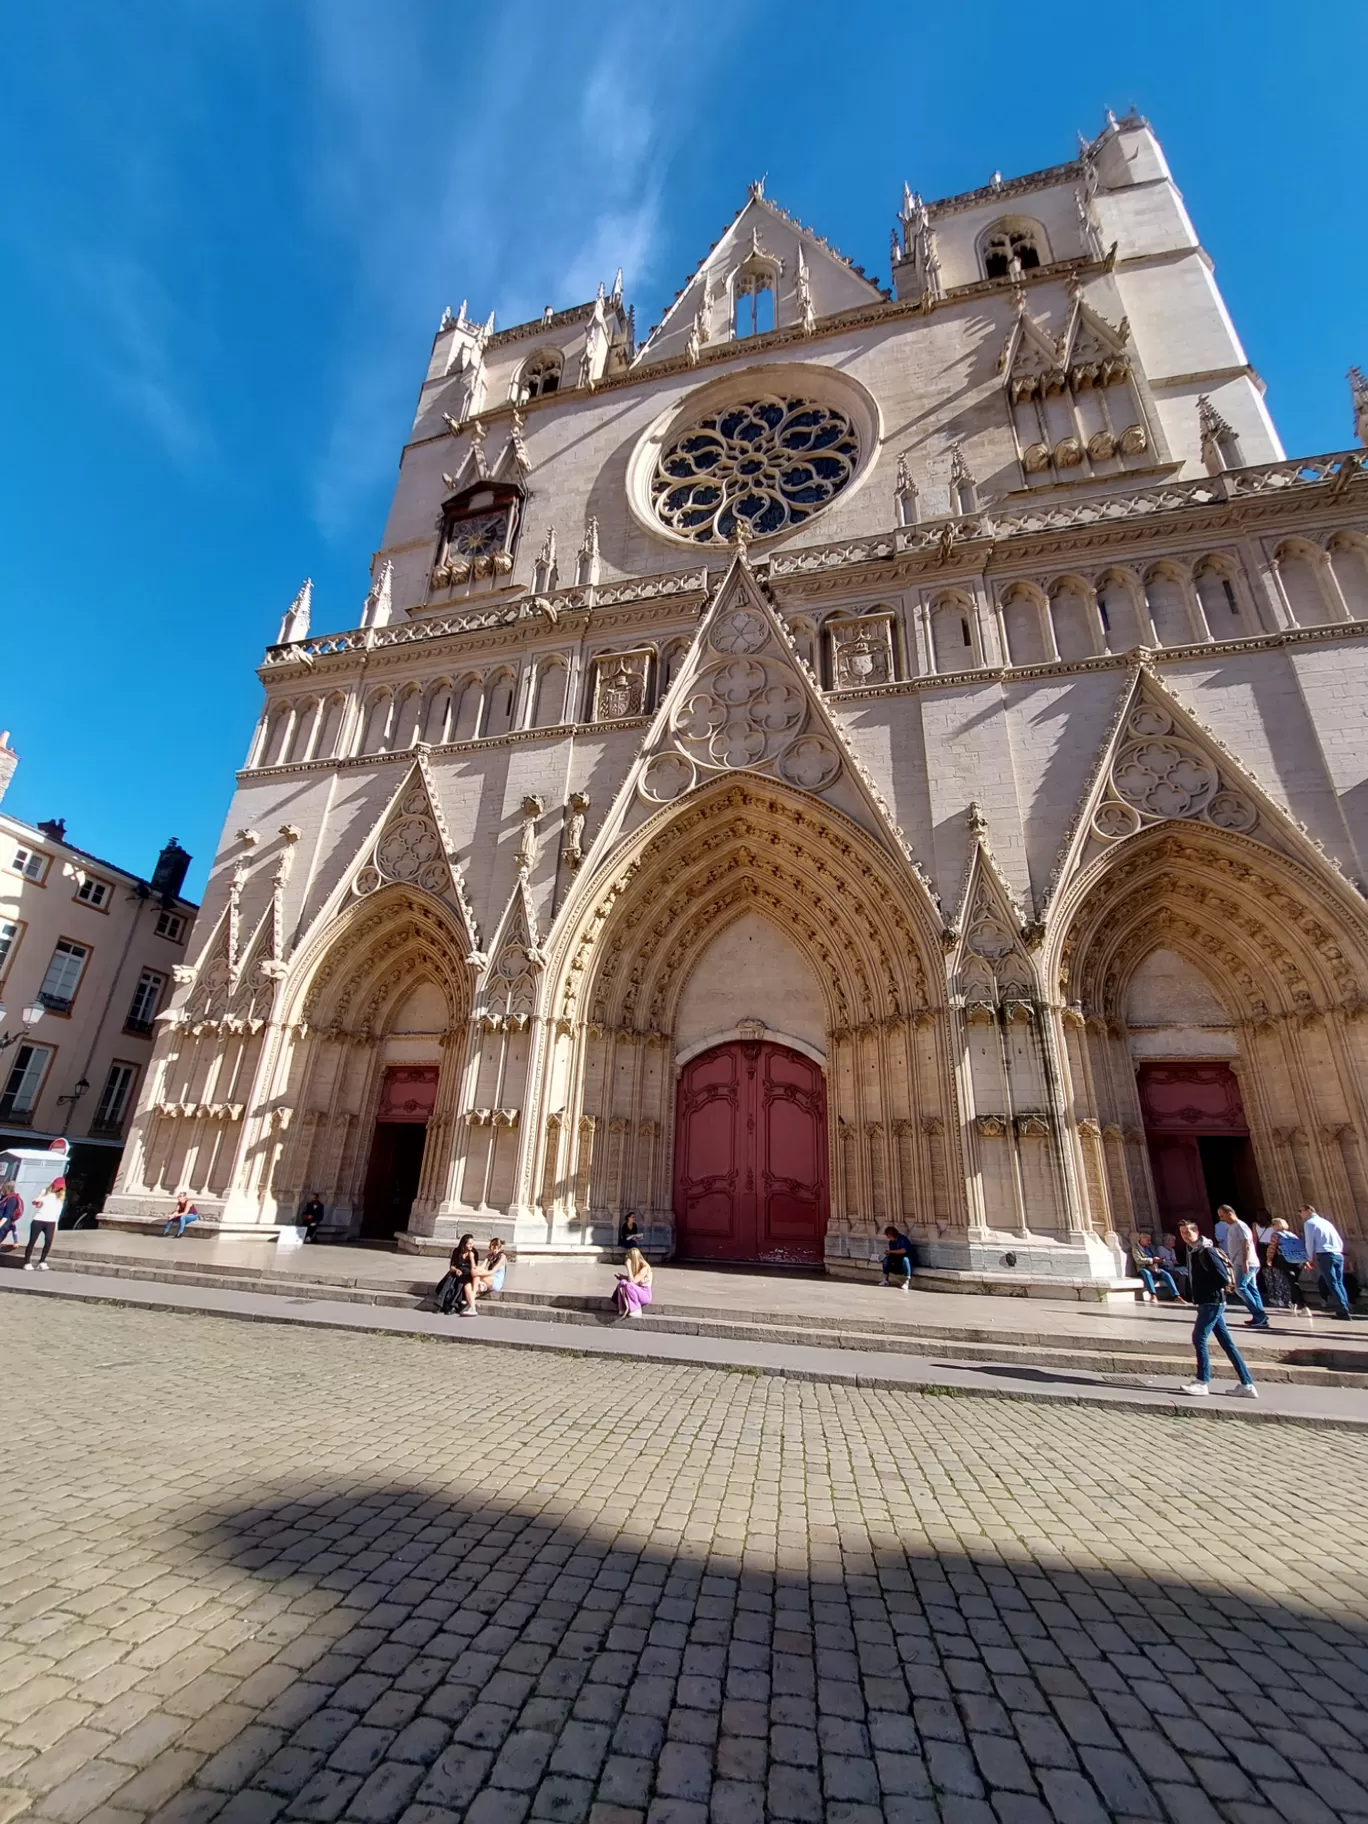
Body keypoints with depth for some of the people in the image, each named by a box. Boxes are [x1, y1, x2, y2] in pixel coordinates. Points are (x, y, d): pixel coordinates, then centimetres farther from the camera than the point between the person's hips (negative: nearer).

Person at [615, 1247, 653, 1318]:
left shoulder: (644, 1267, -21)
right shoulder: (635, 1265, 3)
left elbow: (632, 1281, -28)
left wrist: (628, 1266, -27)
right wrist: (623, 1277, -1)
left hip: (645, 1294, -8)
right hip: (636, 1292, 8)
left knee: (629, 1286, -33)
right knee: (622, 1283, -16)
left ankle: (636, 1311, -18)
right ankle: (623, 1310, -13)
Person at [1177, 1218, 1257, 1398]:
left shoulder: (1206, 1251, -16)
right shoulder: (1193, 1251, 12)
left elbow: (1223, 1278, -21)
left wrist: (1207, 1291, -10)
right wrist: (1198, 1293, 5)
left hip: (1212, 1302, -9)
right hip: (1209, 1302, 9)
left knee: (1199, 1338, -6)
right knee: (1227, 1343, 11)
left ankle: (1202, 1382, 0)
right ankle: (1247, 1384, 16)